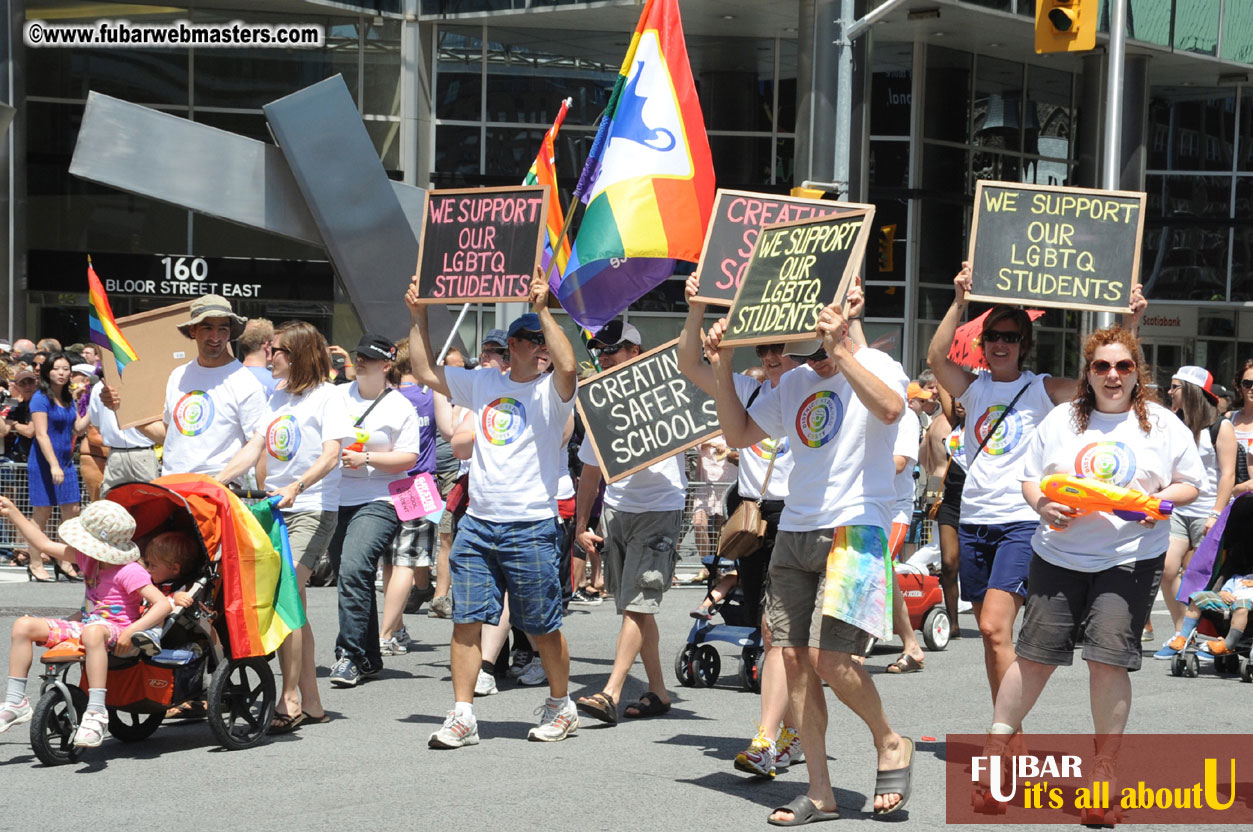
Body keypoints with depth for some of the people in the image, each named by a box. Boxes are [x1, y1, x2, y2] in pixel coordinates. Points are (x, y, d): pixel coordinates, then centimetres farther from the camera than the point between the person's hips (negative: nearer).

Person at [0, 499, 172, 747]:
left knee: (93, 632, -45)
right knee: (23, 625, -4)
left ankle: (96, 712, -46)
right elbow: (45, 545, 15)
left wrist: (131, 632, -31)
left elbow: (162, 604, -23)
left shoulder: (129, 572, -17)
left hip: (116, 632, -8)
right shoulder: (88, 559, 7)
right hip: (86, 625, 9)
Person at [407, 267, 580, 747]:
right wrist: (419, 317, 10)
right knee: (466, 620, 0)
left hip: (531, 529, -4)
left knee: (543, 628, 5)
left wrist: (543, 309, -25)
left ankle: (561, 707, 23)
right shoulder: (483, 384, 11)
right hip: (477, 524, 4)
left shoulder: (550, 393, -2)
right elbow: (425, 372, 17)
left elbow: (568, 365, -25)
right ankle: (462, 715, 5)